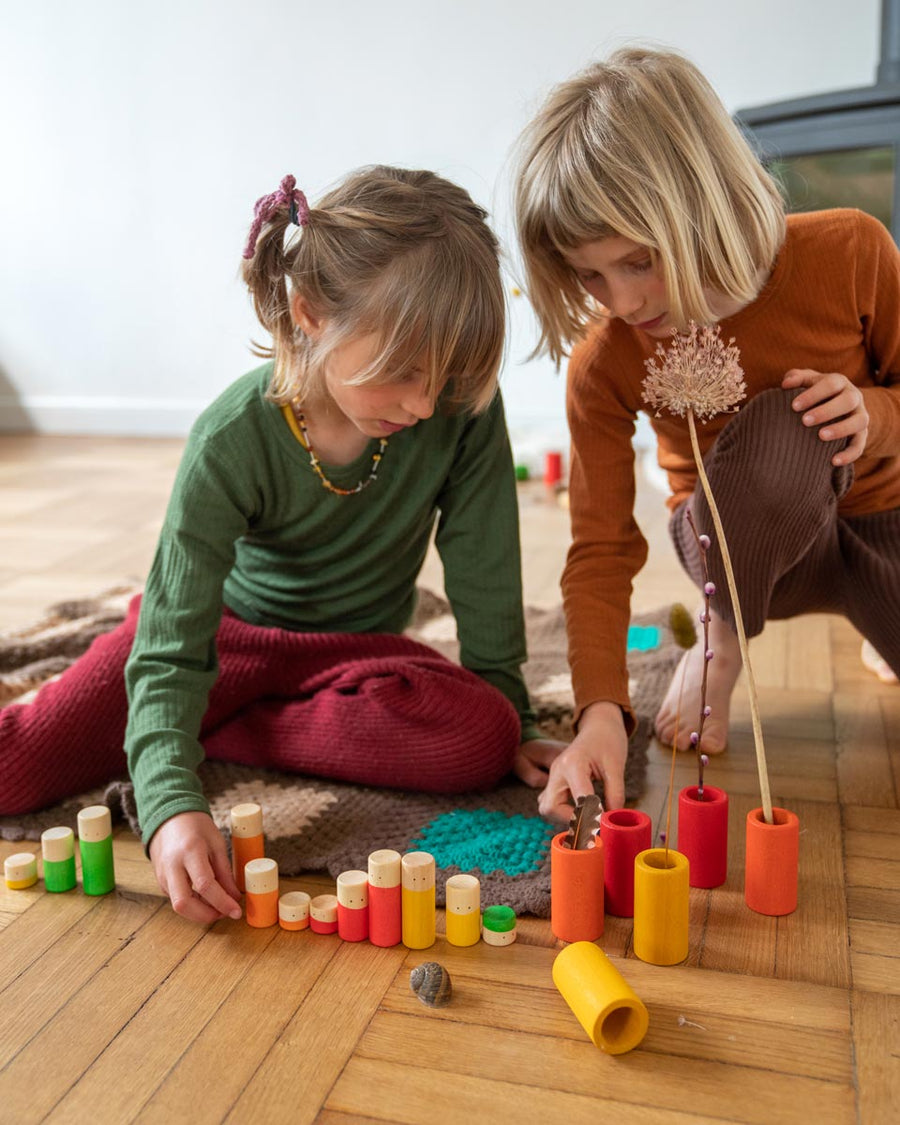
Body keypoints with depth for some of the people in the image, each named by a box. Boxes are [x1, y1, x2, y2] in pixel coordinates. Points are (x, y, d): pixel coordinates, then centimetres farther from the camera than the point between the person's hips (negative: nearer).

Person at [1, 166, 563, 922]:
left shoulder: (463, 406, -23)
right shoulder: (232, 442, -27)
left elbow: (485, 572, -12)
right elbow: (172, 645, -28)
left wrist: (510, 712, -7)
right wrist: (171, 800, -43)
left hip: (357, 645, 3)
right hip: (230, 626, -2)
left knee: (480, 738, -30)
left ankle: (218, 731, -14)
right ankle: (175, 737, 15)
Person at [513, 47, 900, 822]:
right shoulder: (605, 364, -22)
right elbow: (602, 549, -22)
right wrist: (602, 710, -36)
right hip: (745, 545, -2)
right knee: (780, 426, -37)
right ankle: (722, 650, -12)